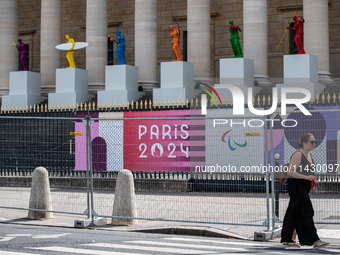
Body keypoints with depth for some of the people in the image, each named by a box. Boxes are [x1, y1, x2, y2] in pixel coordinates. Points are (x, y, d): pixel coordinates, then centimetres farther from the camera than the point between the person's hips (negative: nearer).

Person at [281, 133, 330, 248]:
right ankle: (314, 240, -12)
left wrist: (311, 178, 15)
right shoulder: (298, 154, -14)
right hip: (296, 186, -10)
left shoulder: (308, 154, 15)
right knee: (306, 212, -11)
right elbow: (290, 172, -22)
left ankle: (286, 239, 18)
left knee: (294, 213, 12)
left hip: (304, 187, 10)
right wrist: (306, 177, -26)